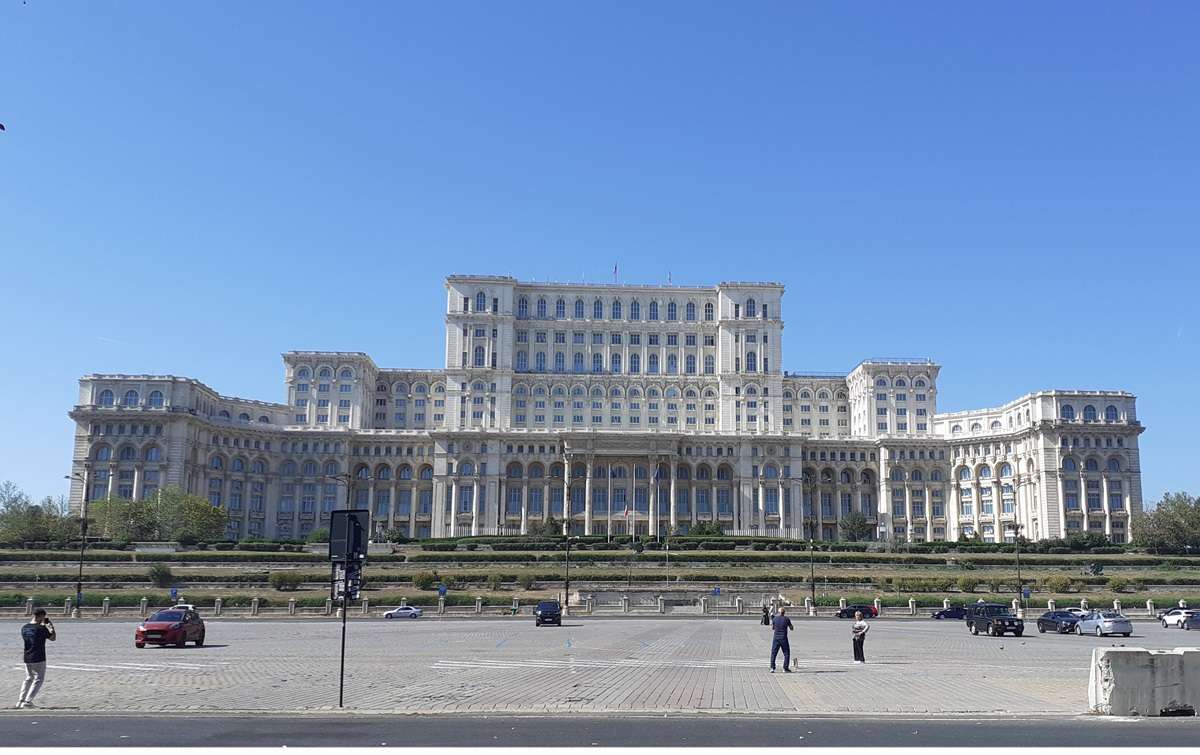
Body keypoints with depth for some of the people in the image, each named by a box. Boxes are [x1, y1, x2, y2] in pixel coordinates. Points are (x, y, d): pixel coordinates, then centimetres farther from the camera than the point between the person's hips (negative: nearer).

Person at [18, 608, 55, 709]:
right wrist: (51, 626, 8)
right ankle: (28, 701, -4)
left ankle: (21, 700, 18)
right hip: (39, 659, -7)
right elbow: (53, 638, -2)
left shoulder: (24, 628, 3)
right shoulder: (42, 628, -15)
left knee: (28, 679, 22)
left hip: (27, 659, 7)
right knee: (38, 680, 3)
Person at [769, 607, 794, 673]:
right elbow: (791, 628, 3)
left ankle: (772, 668, 1)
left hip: (776, 638, 2)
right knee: (786, 653, 10)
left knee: (773, 653, 8)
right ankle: (785, 668, 6)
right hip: (784, 639, -2)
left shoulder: (775, 619, -1)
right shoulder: (786, 619, -6)